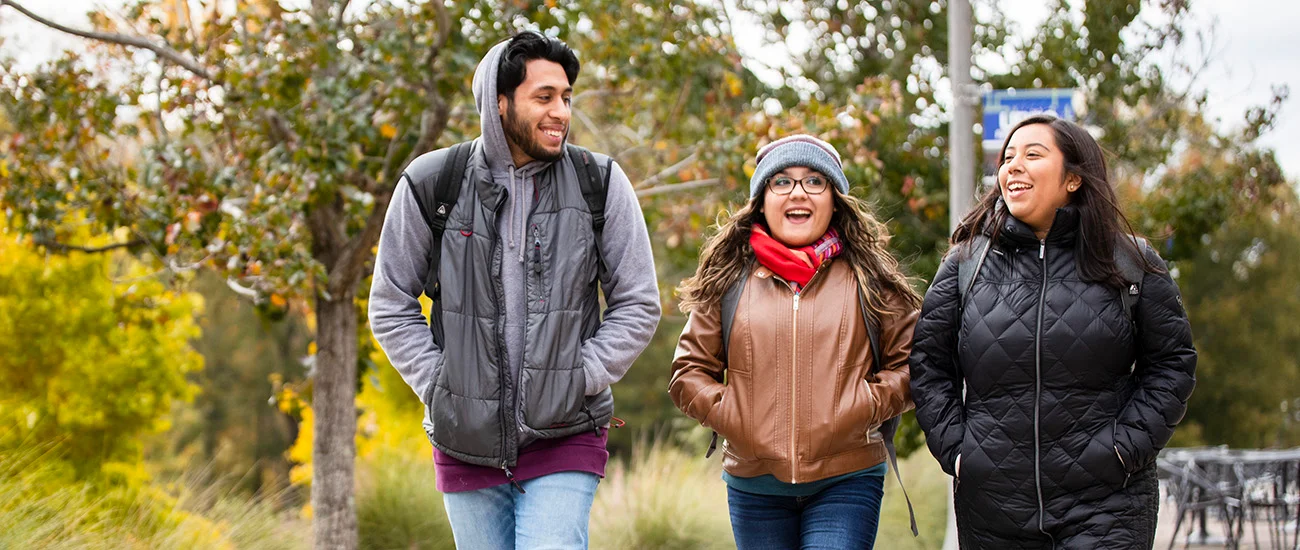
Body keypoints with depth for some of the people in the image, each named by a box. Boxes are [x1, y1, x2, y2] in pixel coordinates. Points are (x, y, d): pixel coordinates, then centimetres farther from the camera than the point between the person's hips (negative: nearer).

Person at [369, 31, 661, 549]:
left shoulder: (600, 184, -2)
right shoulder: (431, 186, -2)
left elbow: (638, 304, 3)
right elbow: (391, 307, 6)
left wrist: (580, 380, -7)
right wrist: (438, 386, -4)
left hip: (564, 442, -1)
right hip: (465, 444, 2)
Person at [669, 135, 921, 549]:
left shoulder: (869, 277, 5)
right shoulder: (728, 278, 7)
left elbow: (912, 361, 6)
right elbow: (689, 371, 10)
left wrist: (866, 406, -8)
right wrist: (728, 414, -5)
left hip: (845, 482, -2)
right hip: (754, 484, 2)